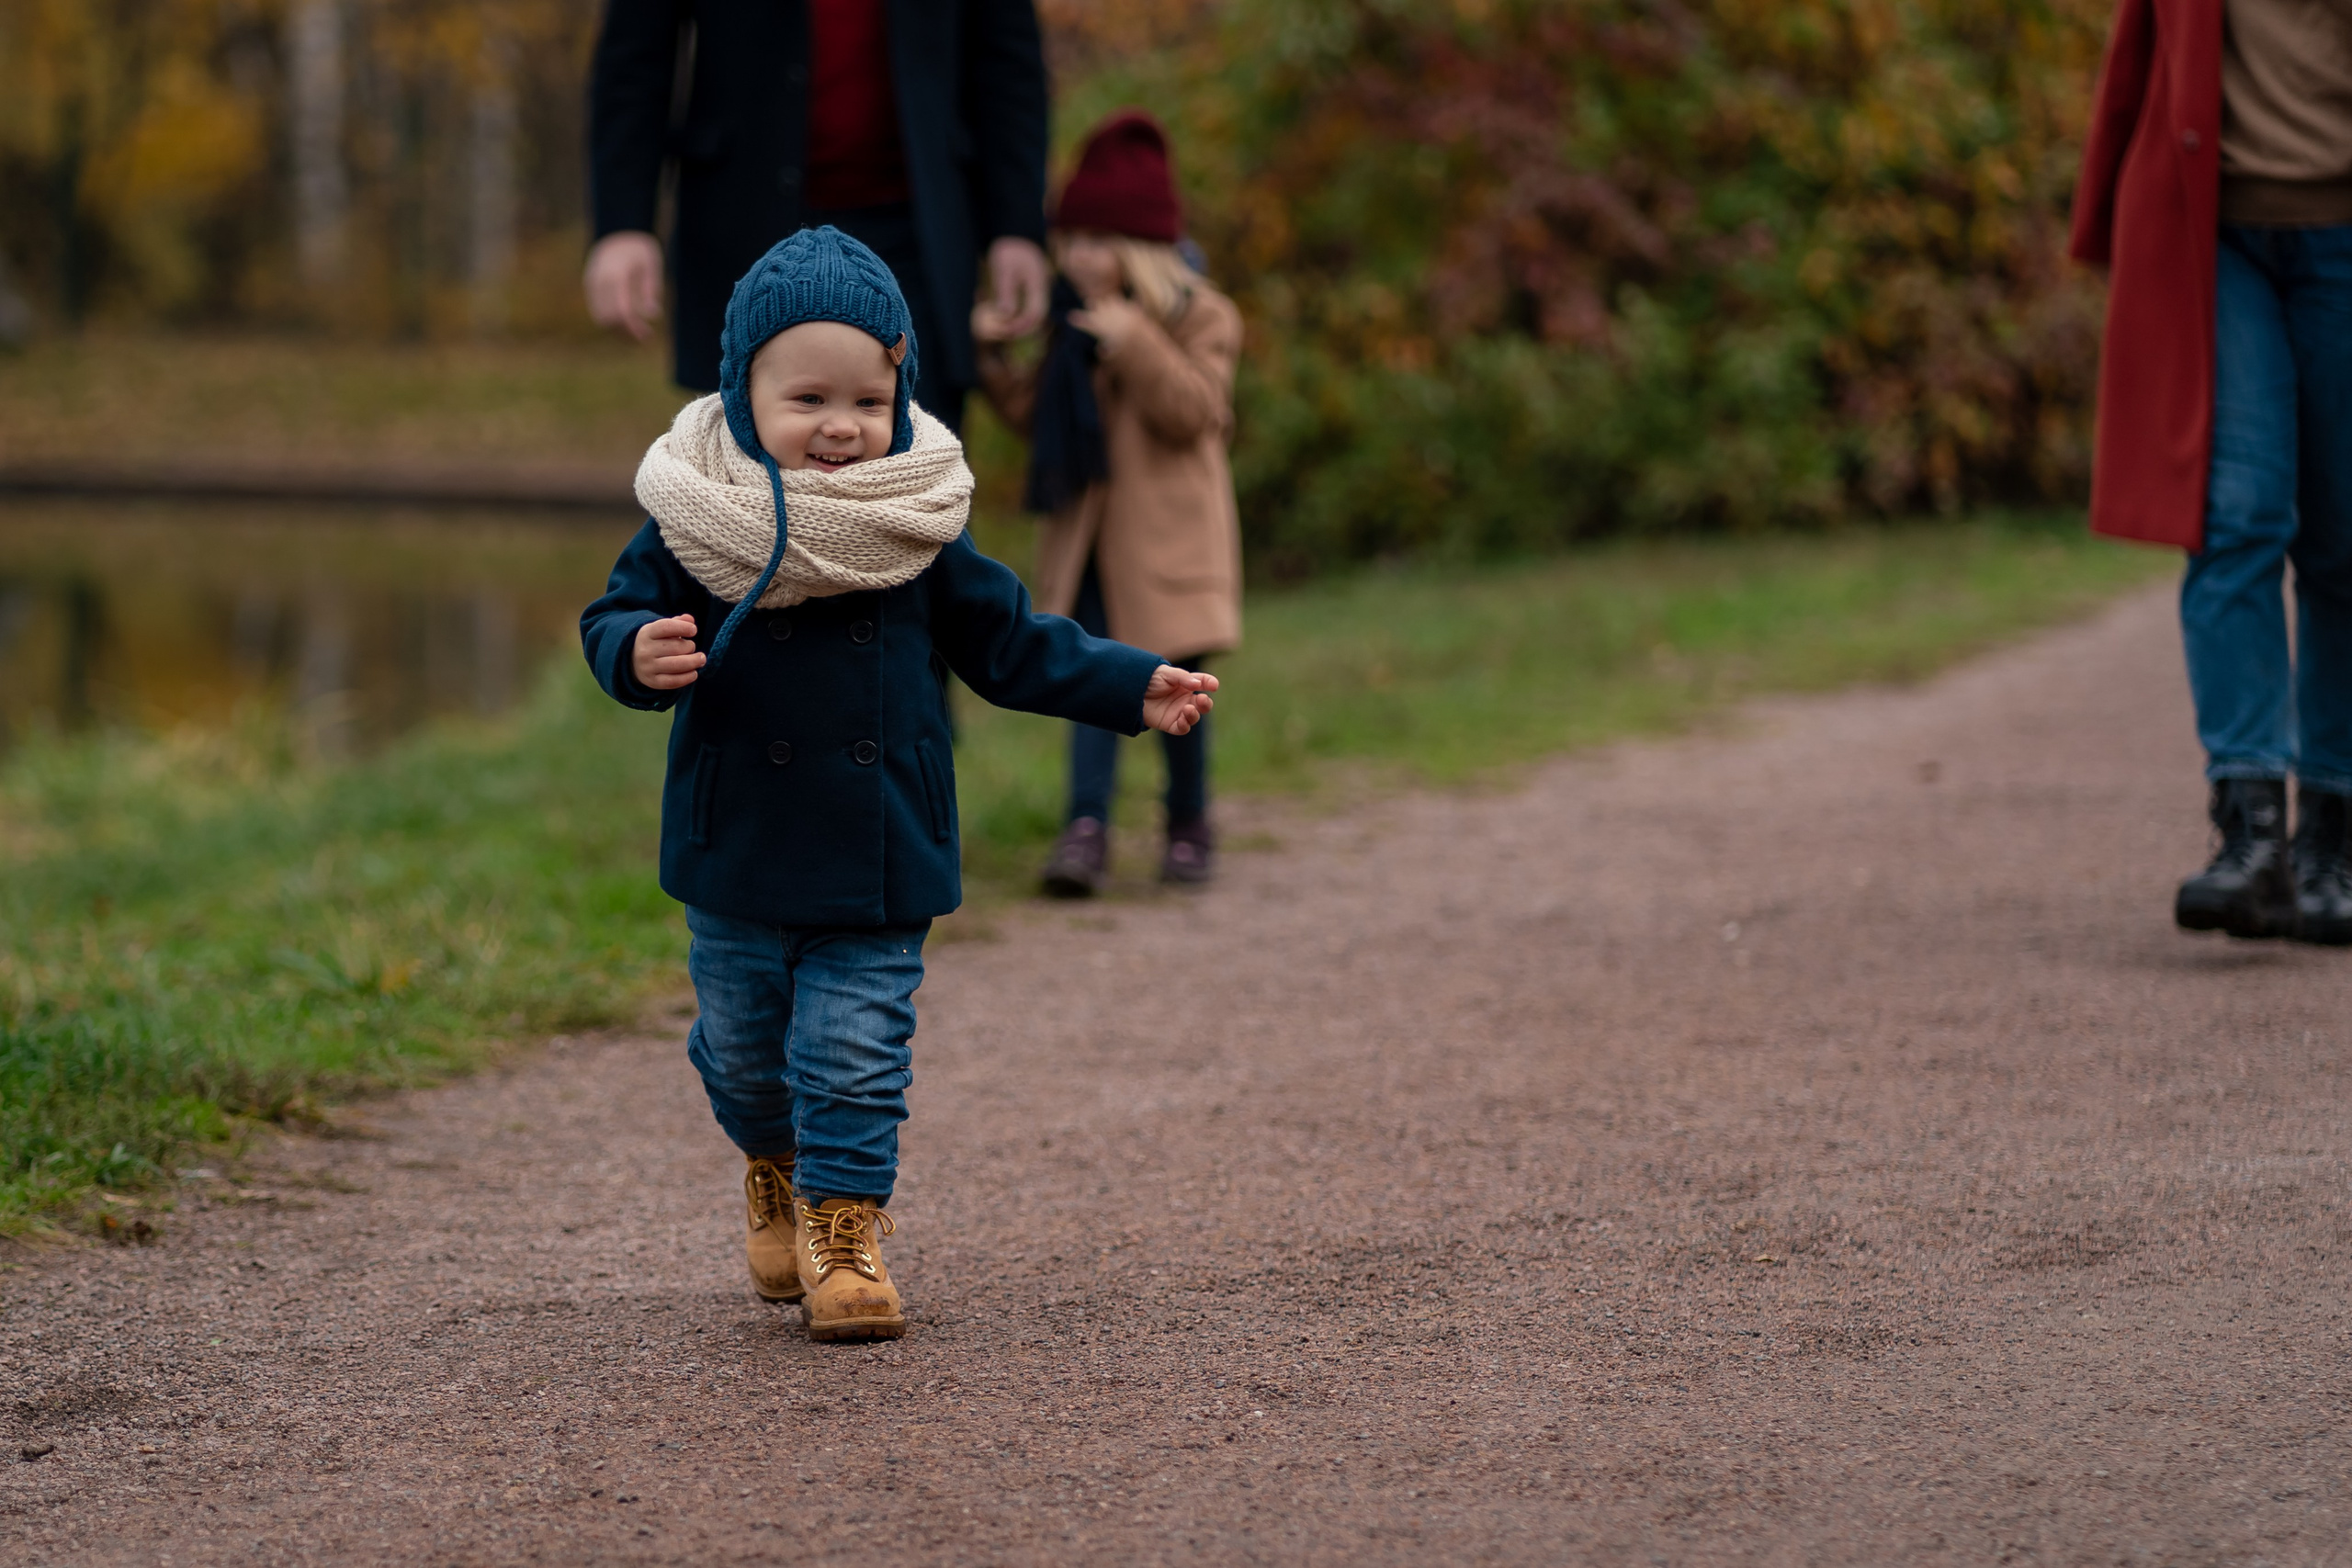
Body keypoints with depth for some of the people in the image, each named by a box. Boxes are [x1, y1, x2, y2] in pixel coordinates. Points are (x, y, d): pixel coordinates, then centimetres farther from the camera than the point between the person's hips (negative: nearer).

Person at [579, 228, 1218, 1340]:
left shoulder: (916, 531, -3)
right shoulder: (700, 523, -8)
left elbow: (1008, 642, 7)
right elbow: (616, 619, -5)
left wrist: (1135, 689, 3)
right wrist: (641, 655, -29)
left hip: (879, 865, 0)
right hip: (737, 864, 1)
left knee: (854, 1056, -4)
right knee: (743, 1048, 17)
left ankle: (844, 1223, 11)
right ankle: (775, 1169, 44)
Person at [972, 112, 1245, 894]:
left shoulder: (1199, 317, -4)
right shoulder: (1077, 319, 12)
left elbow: (1193, 409, -18)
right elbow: (1035, 413, 19)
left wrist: (1134, 343, -28)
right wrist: (993, 357, 4)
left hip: (1166, 533, -4)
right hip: (1089, 532, 4)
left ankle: (1189, 825, 19)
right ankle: (1087, 829, -10)